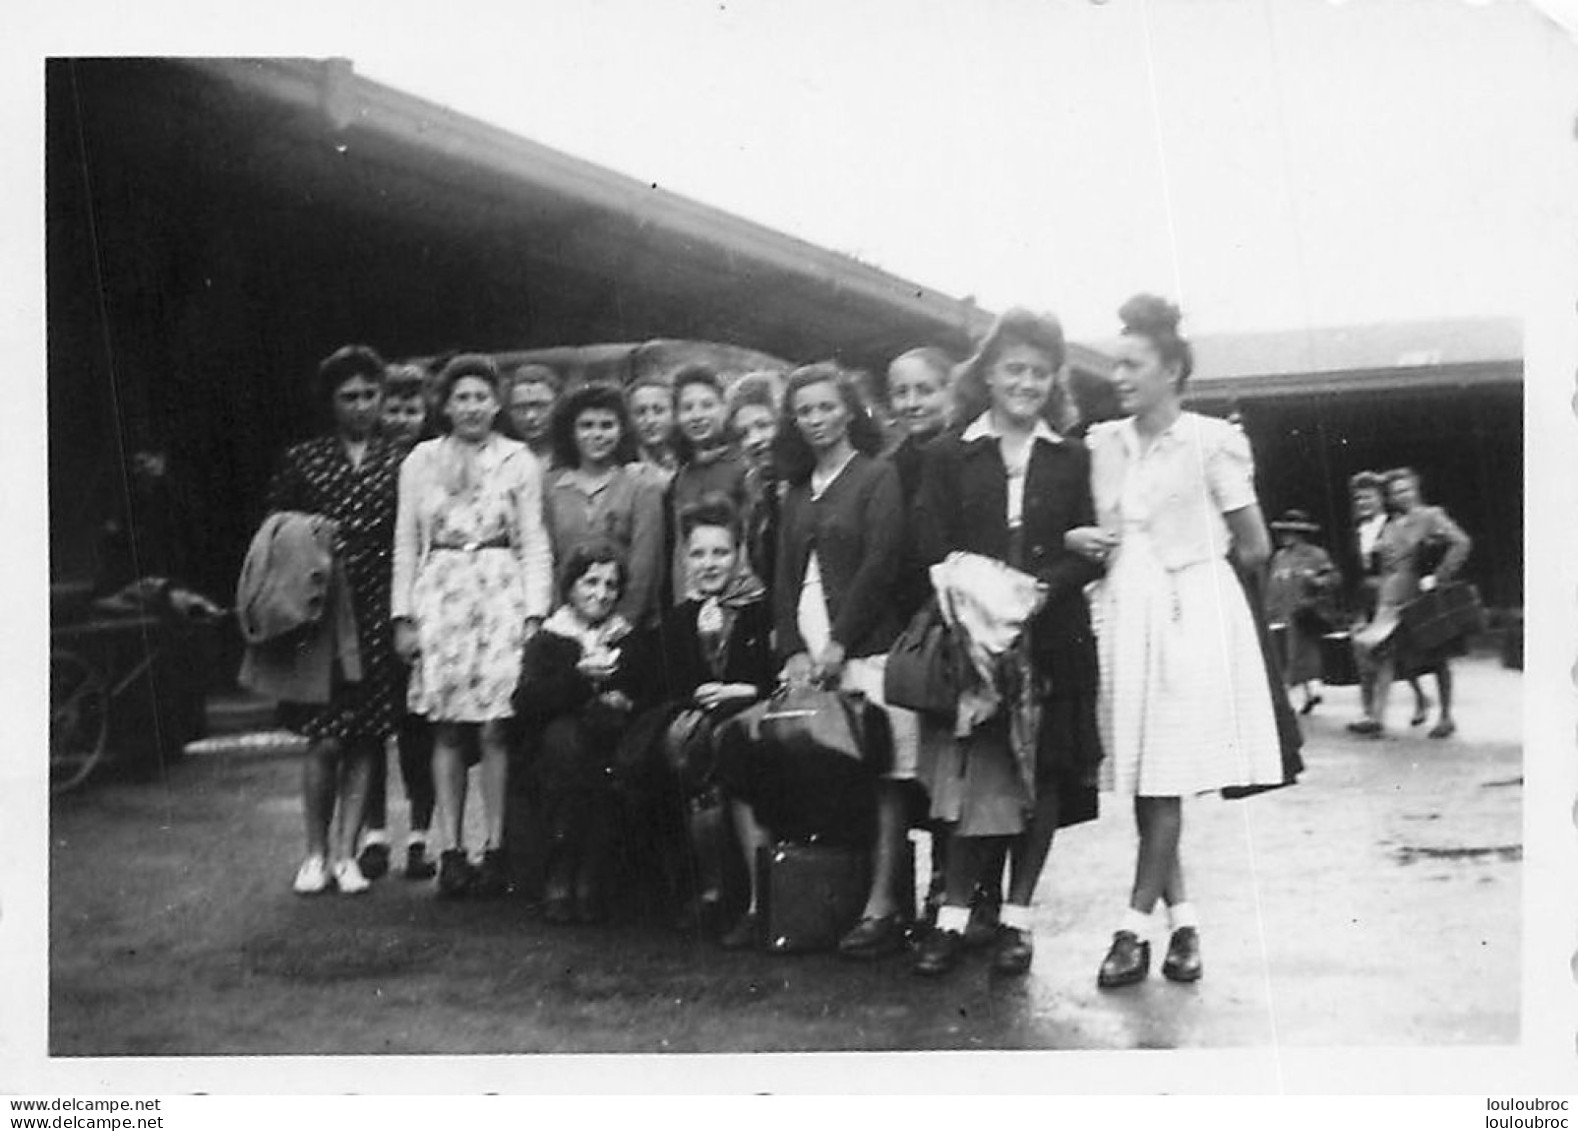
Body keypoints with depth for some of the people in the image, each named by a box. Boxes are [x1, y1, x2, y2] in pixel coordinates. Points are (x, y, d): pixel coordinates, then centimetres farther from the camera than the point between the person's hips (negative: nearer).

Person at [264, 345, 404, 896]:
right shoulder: (303, 460, 5)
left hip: (376, 611, 1)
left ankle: (345, 853, 12)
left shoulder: (398, 463, 7)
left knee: (364, 738, 3)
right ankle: (315, 852, 10)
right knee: (324, 740, -5)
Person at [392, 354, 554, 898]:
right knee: (446, 729, 0)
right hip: (439, 597, 2)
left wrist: (535, 613, -5)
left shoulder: (518, 460, 6)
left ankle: (495, 850, 0)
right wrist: (403, 616, 4)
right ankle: (451, 851, 4)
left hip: (501, 596, -2)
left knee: (493, 729, -6)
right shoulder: (421, 460, 10)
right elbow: (406, 544, 11)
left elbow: (534, 544, 5)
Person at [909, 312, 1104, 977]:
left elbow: (1089, 551, 2)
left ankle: (1016, 915, 12)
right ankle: (955, 913, 2)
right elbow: (933, 548, -1)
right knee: (975, 771, -5)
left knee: (1042, 774, 3)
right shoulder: (948, 456, 7)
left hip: (1052, 640, 2)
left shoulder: (1072, 461, 10)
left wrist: (1041, 586, -15)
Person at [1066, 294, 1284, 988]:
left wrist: (1193, 562, 9)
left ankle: (1135, 926, -4)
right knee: (1141, 780, 4)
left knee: (1166, 779, -7)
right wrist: (1081, 541, 1)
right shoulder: (1103, 444, 10)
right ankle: (1181, 921, 13)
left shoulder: (1210, 442, -5)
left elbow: (1256, 549, -1)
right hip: (1124, 613, 6)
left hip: (1188, 614, -5)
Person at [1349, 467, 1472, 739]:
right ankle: (1376, 717, -13)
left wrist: (1438, 577, -19)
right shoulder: (1389, 528, 13)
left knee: (1437, 659, 6)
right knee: (1384, 654, -9)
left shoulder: (1431, 517, -5)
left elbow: (1461, 543, -16)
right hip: (1394, 602, 5)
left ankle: (1446, 717, 19)